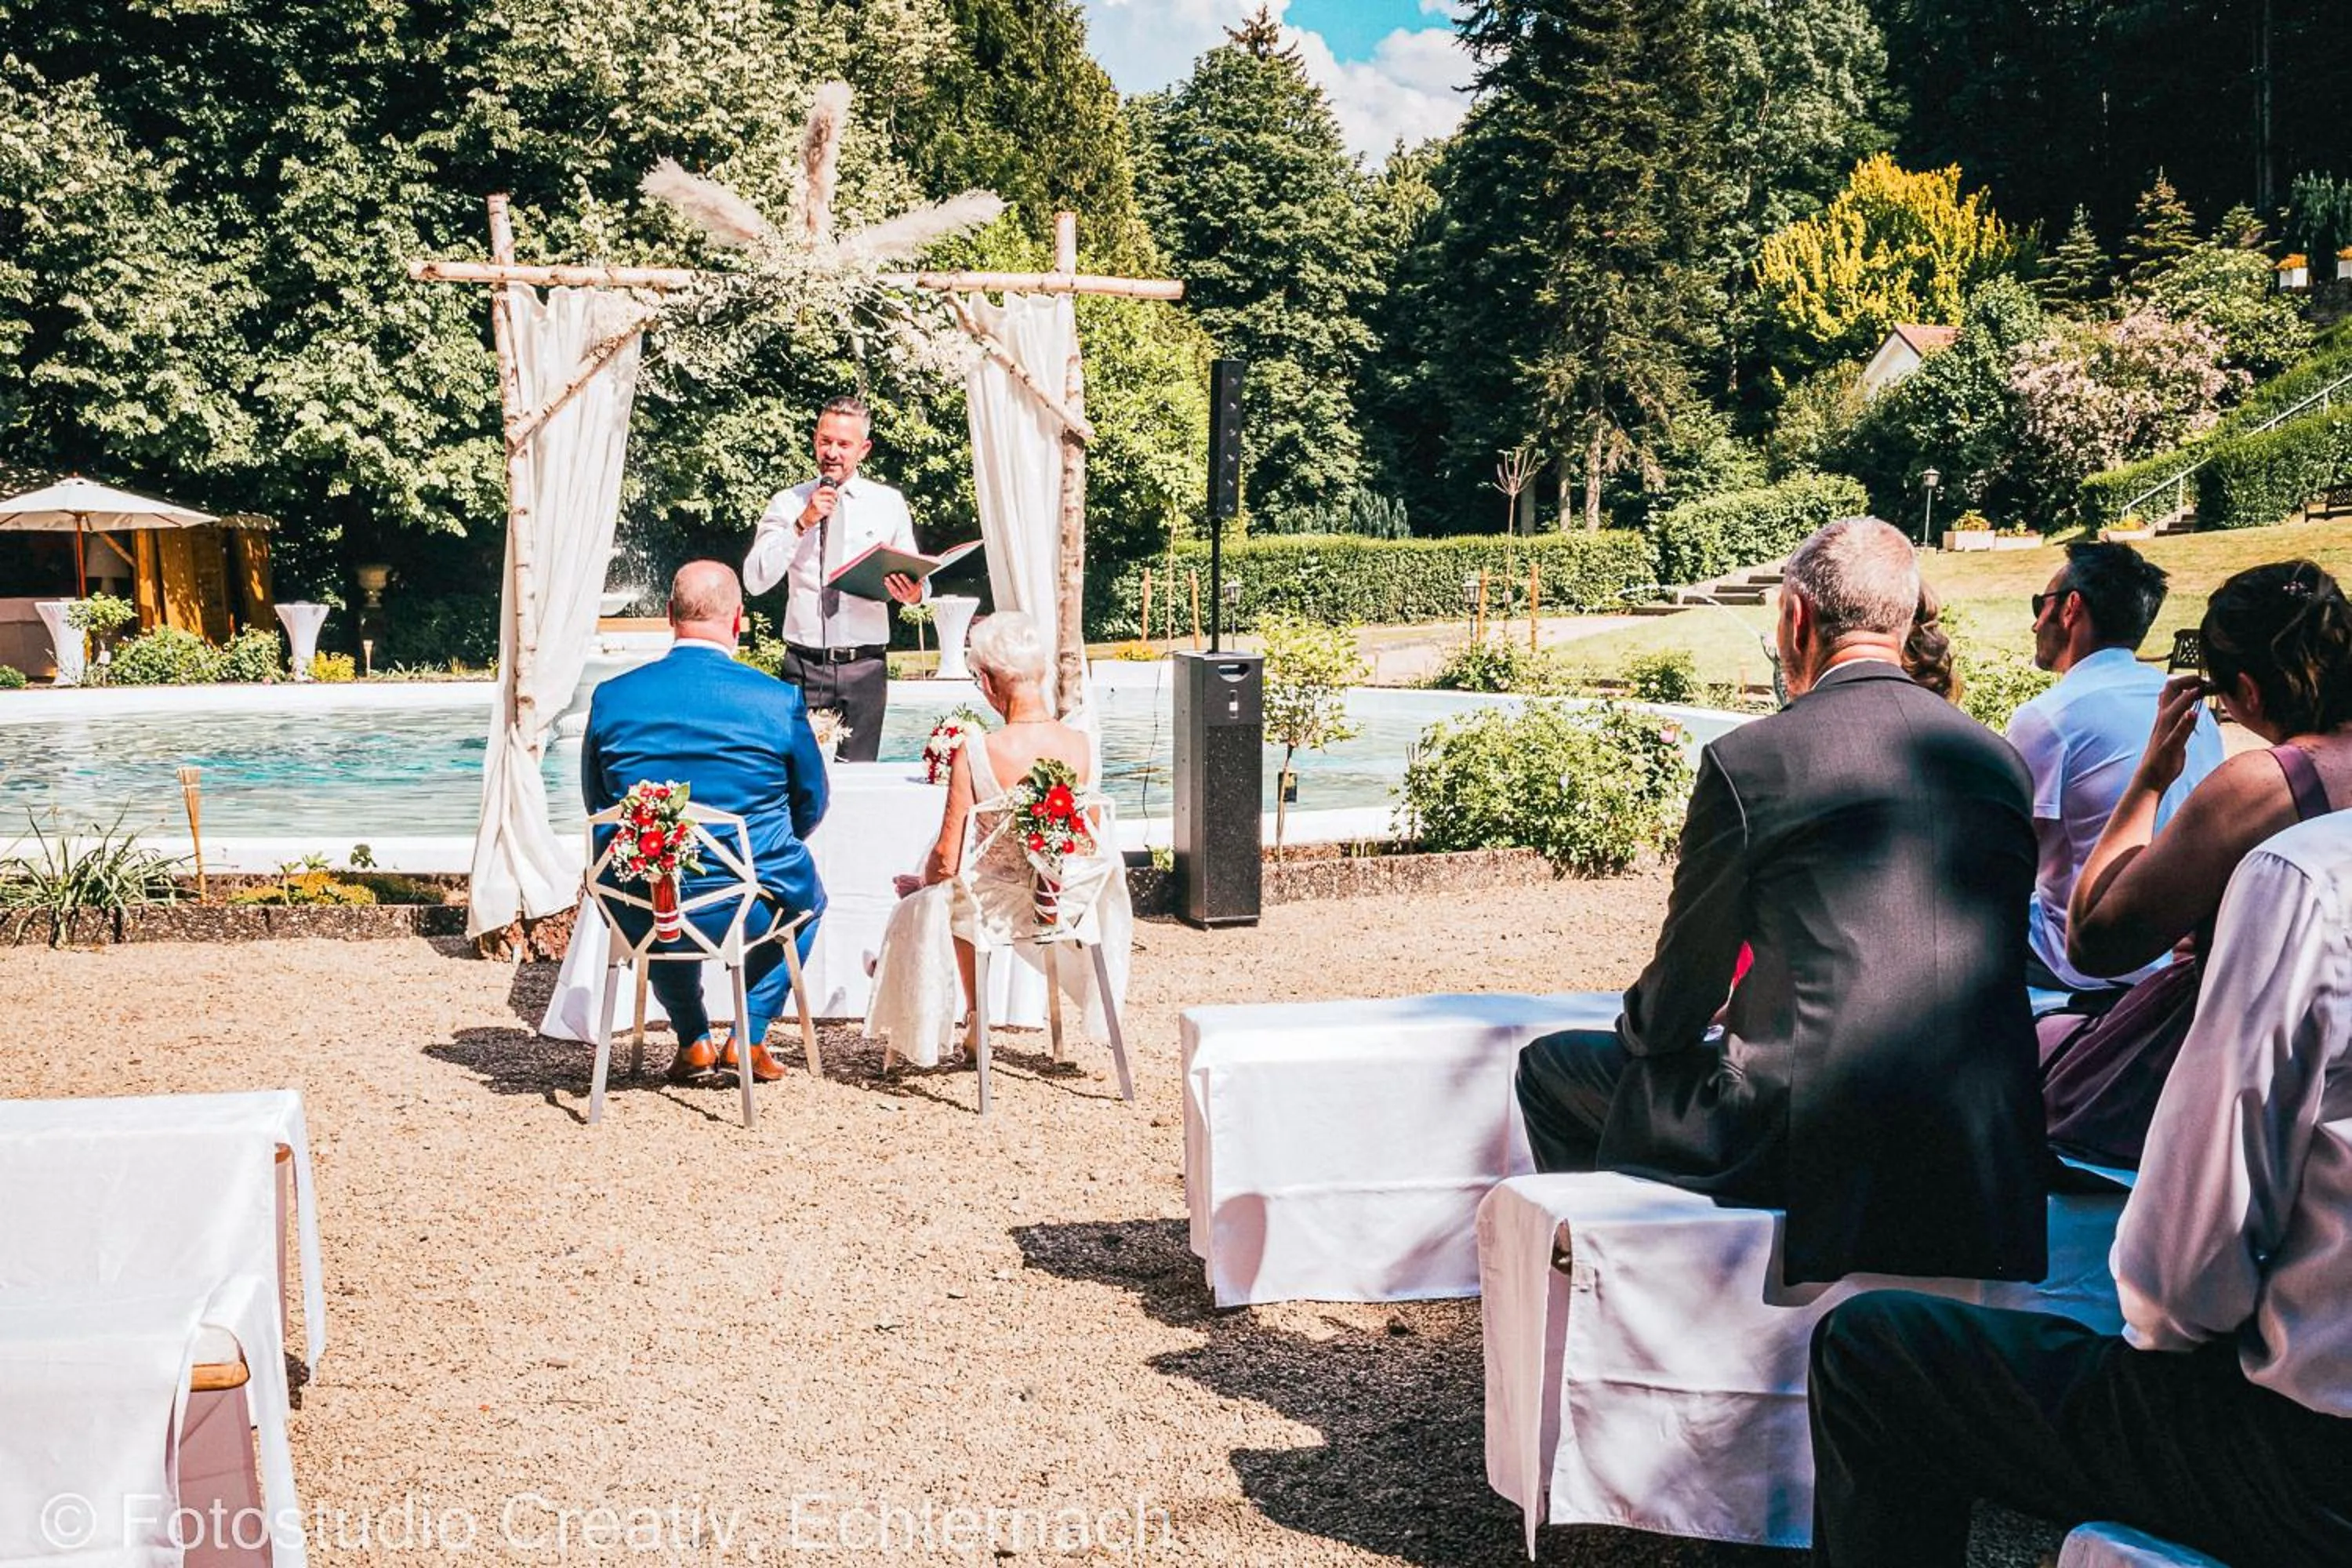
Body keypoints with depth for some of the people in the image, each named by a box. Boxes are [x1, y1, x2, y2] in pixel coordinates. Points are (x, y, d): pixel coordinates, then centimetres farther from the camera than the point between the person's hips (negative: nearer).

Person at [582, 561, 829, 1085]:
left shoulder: (610, 698, -6)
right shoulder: (779, 701, -11)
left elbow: (598, 807, 7)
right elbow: (811, 806, 3)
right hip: (751, 907, -2)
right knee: (809, 895, 34)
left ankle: (693, 1042, 36)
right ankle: (749, 1037, 26)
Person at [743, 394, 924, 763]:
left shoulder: (889, 503, 8)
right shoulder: (787, 504, 5)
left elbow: (917, 580, 10)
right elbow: (755, 581, -4)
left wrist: (914, 593, -15)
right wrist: (802, 524, -12)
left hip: (866, 665, 1)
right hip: (804, 666, 0)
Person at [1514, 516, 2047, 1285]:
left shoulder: (1748, 760, -10)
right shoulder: (1998, 760, 7)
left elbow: (1678, 1000, -2)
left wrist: (1640, 1028, 23)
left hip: (1812, 1156, -7)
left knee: (1552, 1069, 16)